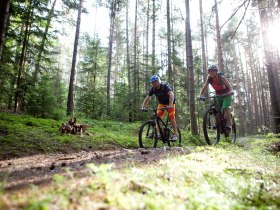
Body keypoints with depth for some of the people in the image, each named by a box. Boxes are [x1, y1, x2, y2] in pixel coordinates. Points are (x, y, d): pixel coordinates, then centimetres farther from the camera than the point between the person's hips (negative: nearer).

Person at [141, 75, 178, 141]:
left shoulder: (165, 86, -29)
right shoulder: (153, 89, -14)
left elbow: (171, 94, -43)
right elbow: (147, 98, -13)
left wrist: (170, 105, -57)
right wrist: (143, 107, -26)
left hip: (169, 103, -5)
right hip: (161, 103, 5)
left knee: (171, 117, -12)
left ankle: (175, 134, -5)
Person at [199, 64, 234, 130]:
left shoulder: (221, 77, -24)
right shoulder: (209, 79, -13)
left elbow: (229, 85, -30)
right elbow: (204, 87, -15)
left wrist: (230, 92, -51)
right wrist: (201, 95, -33)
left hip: (226, 94, -4)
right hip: (218, 95, 4)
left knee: (225, 108, -21)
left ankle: (228, 124, -15)